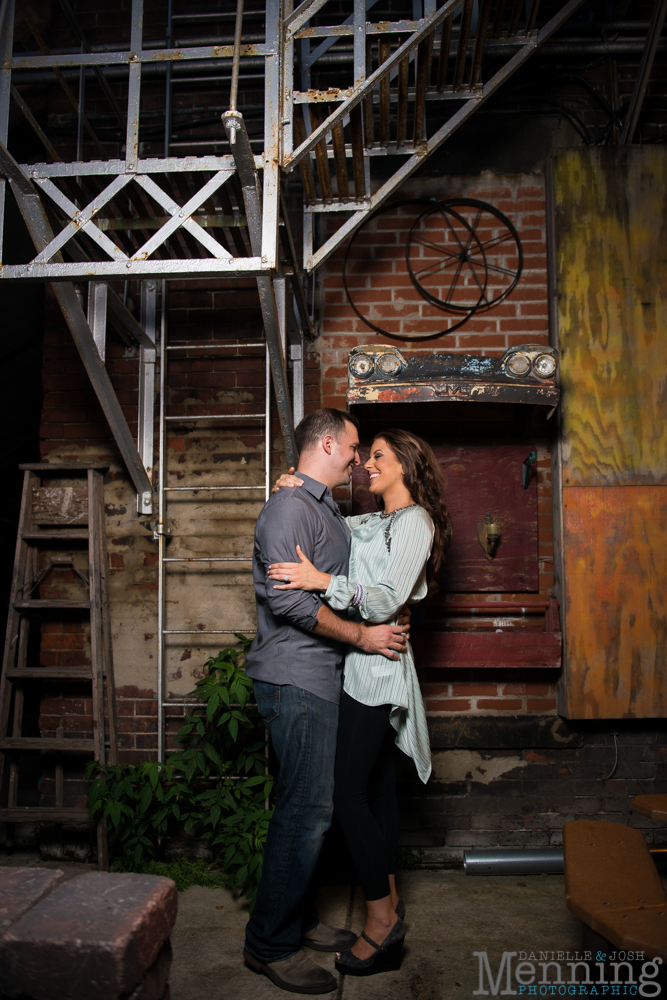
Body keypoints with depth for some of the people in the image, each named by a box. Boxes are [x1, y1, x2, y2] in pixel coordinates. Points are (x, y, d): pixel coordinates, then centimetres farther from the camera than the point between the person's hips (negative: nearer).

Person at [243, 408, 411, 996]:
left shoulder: (329, 512, 20)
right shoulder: (290, 507, -12)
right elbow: (289, 600, -21)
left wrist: (383, 622, 14)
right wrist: (361, 635, -16)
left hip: (322, 678, 10)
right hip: (294, 680, -10)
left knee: (311, 807, 15)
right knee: (307, 809, -6)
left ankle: (300, 920, 28)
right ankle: (270, 943, 8)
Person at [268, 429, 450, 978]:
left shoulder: (414, 521, -8)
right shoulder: (371, 522, 18)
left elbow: (388, 600, -18)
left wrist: (322, 581, -25)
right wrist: (298, 492, 5)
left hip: (376, 669, -9)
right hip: (363, 669, 9)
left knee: (347, 792, -7)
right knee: (376, 785, 14)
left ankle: (381, 917, 5)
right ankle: (390, 899, 26)